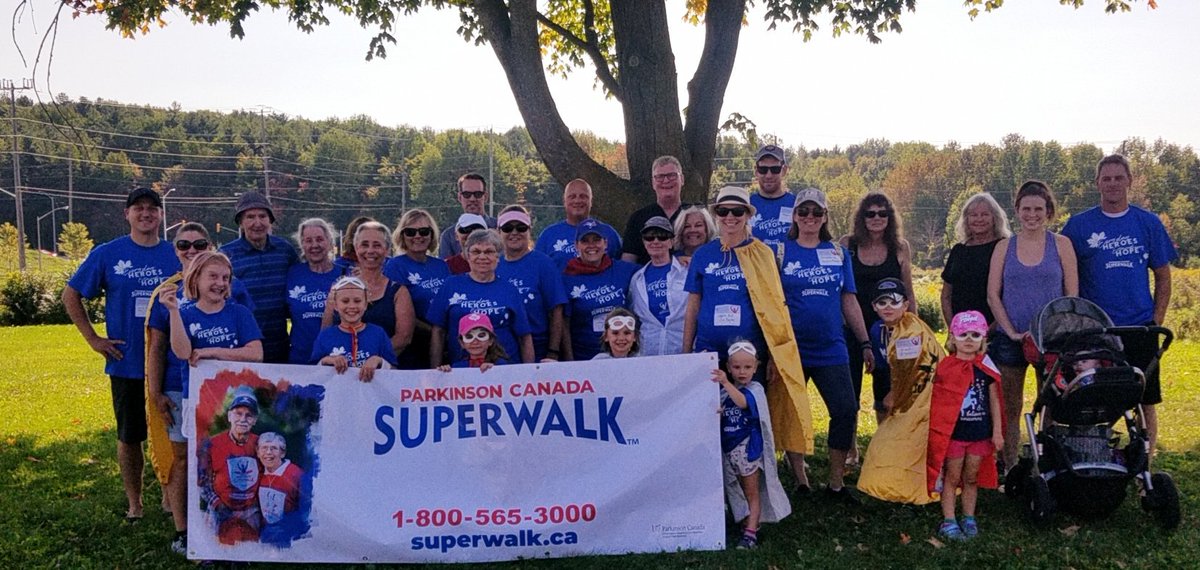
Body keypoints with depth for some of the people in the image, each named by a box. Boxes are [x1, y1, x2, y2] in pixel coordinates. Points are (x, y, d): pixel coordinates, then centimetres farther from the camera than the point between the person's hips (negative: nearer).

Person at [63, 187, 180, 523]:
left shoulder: (175, 255, 2)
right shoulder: (107, 254, -2)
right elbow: (71, 295, 5)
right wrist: (93, 339, -1)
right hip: (126, 364, -1)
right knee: (129, 437, 9)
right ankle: (134, 505, 24)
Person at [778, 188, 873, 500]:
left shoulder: (838, 253, 10)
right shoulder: (780, 252, 1)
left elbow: (849, 301, 13)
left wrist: (864, 343, 10)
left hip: (831, 348, 2)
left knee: (846, 410, -3)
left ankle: (837, 482, 12)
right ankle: (800, 481, 19)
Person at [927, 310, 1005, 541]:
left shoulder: (986, 367, 0)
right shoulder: (945, 368, -6)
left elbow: (994, 400, 4)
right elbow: (938, 404, -2)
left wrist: (997, 431, 2)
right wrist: (939, 433, -2)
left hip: (980, 433, 2)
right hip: (954, 433, -2)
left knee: (971, 478, 12)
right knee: (952, 478, 5)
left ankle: (969, 519, 24)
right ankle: (948, 521, 11)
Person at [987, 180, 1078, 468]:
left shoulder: (1061, 245, 4)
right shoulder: (1004, 247, 6)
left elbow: (1072, 295, 2)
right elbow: (993, 296, 3)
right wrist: (1011, 331, -7)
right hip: (1010, 338, 1)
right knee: (1010, 408, 5)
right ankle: (1010, 469, 12)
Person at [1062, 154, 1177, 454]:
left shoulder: (1148, 223, 6)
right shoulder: (1079, 224, 3)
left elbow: (1163, 277, 10)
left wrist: (1156, 322, 2)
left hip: (1140, 328, 1)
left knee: (1146, 402, 4)